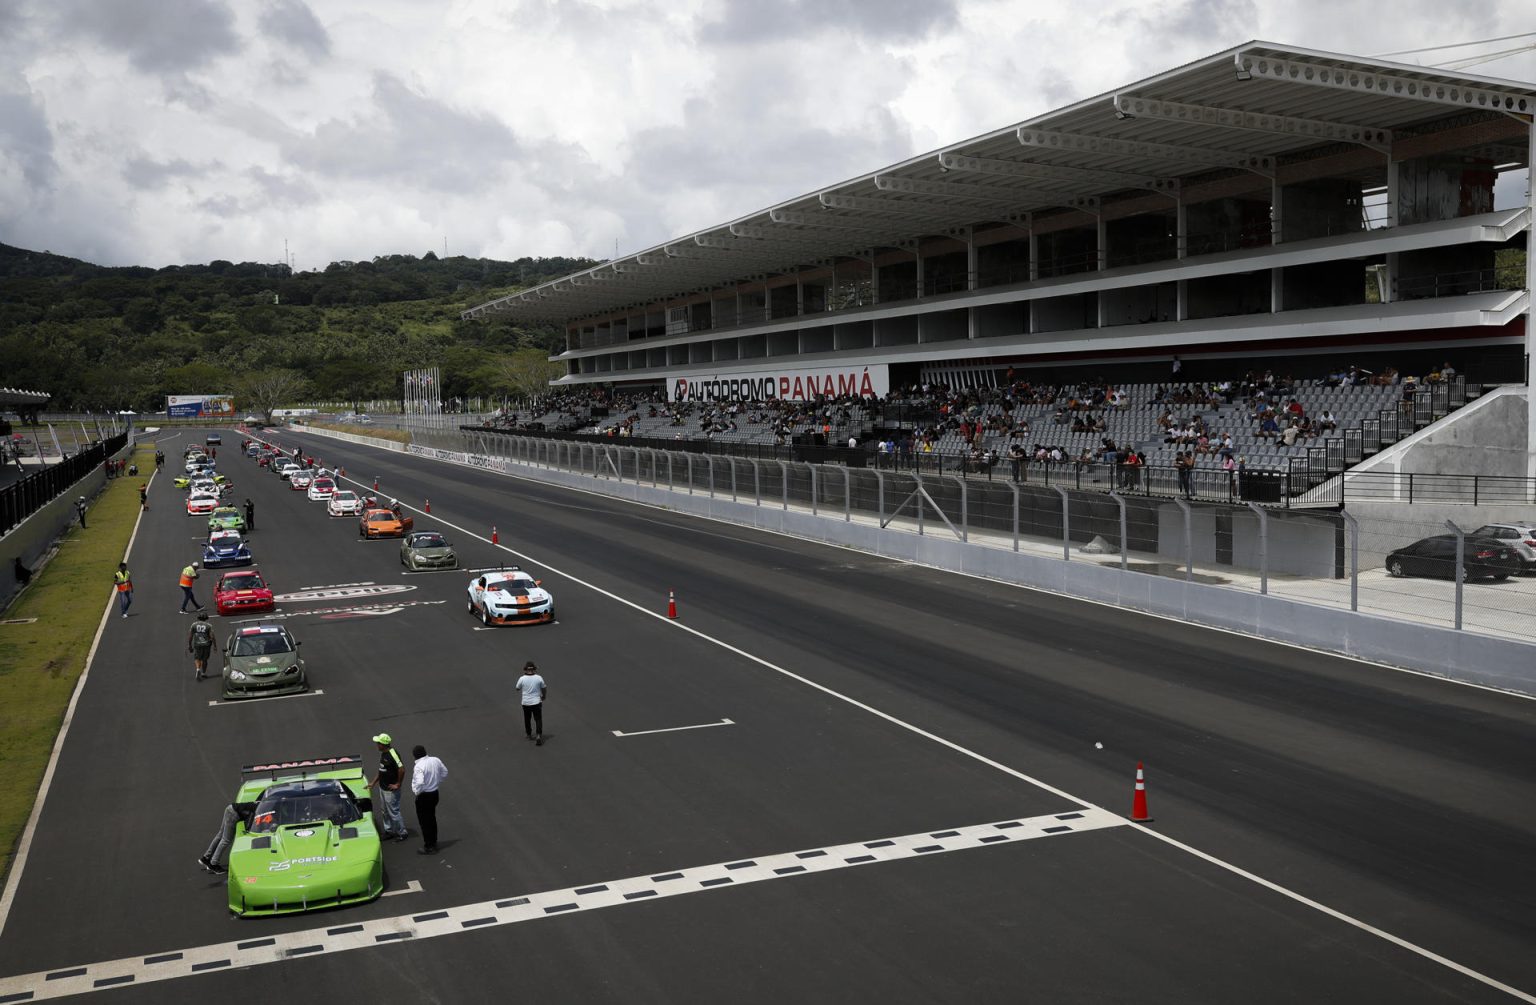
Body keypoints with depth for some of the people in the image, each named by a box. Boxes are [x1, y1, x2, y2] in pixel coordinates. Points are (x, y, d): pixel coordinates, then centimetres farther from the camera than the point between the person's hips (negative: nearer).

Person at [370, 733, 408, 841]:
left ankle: (402, 833, 15)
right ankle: (389, 831, 33)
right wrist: (373, 783, 17)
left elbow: (402, 769, -30)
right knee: (384, 811, 18)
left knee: (393, 812, 1)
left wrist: (398, 784, -22)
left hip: (391, 790, -9)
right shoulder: (383, 753, 6)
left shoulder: (393, 755, -24)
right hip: (382, 787, 9)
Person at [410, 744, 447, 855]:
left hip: (424, 796, -7)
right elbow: (445, 772, 9)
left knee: (424, 821, 7)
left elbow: (419, 783, -34)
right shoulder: (436, 760, -3)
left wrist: (417, 792, -15)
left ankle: (429, 847, 15)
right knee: (432, 818, 23)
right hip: (435, 793, 7)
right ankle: (433, 842, 36)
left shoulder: (419, 766, -25)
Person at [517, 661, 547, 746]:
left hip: (526, 703, 1)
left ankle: (529, 734, 34)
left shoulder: (522, 679, -12)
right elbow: (543, 688, 2)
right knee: (538, 719, 4)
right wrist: (543, 696, 23)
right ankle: (538, 735, -12)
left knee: (527, 719, 20)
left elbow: (518, 688, 4)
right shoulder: (539, 678, -10)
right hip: (536, 702, -1)